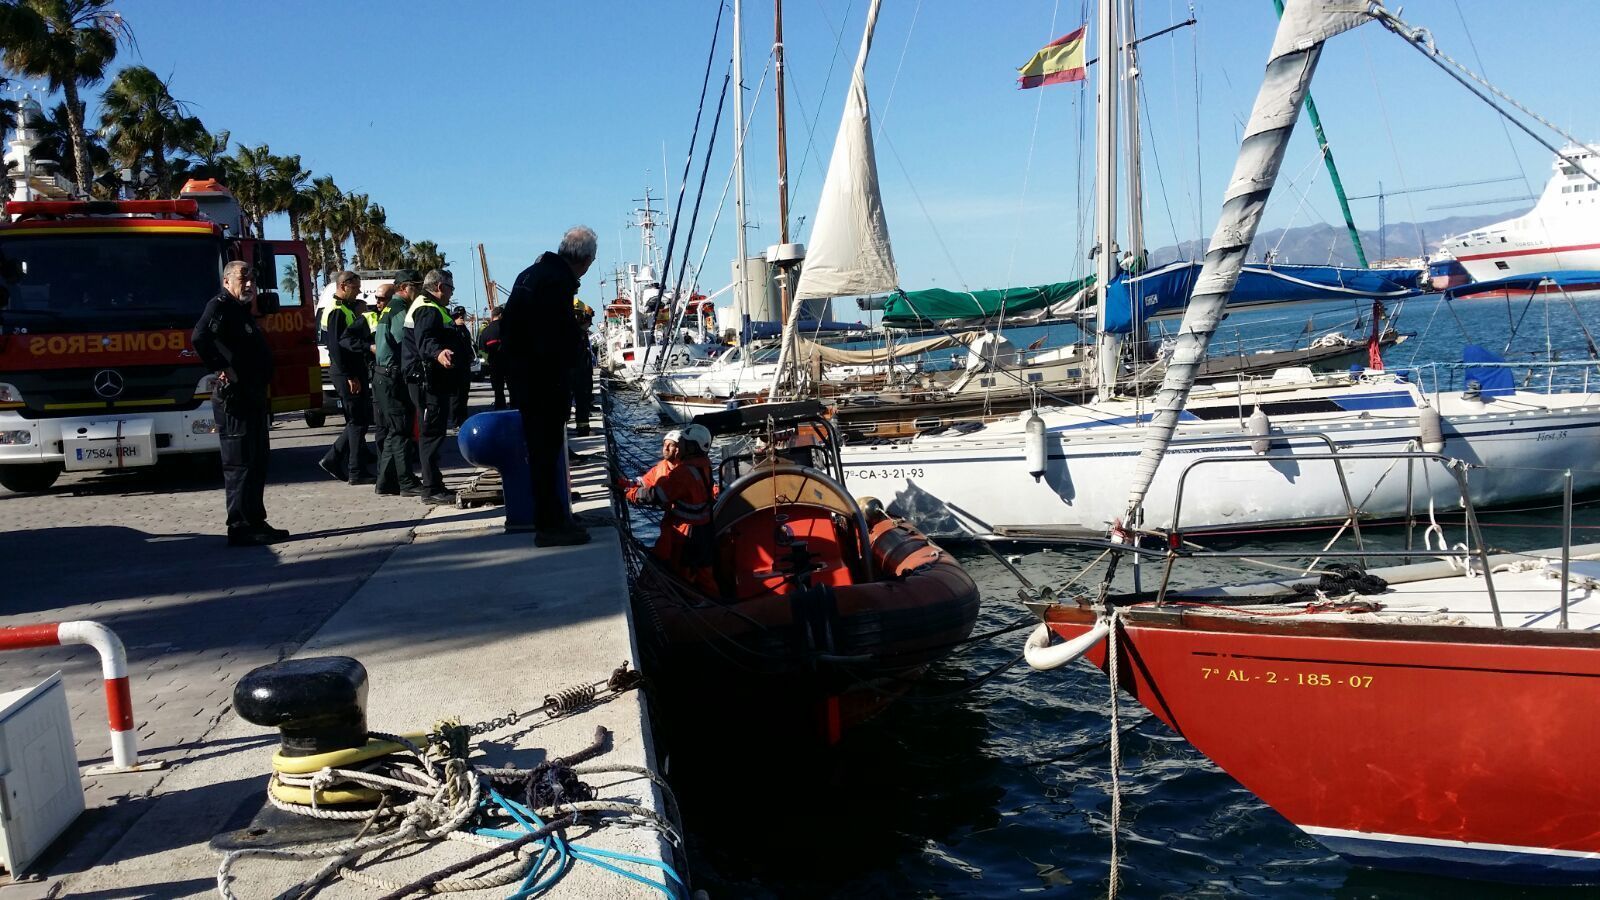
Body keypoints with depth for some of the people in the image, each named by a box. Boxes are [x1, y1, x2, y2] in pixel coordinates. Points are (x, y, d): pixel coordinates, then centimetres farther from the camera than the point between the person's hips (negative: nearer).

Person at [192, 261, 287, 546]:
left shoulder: (243, 312, 20)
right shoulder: (220, 306, -10)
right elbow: (200, 338, -29)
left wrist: (263, 392, 19)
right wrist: (223, 368, -23)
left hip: (253, 399, 10)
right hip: (234, 399, -10)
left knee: (258, 463, 13)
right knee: (239, 463, -8)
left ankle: (256, 522, 21)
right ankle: (240, 528, -5)